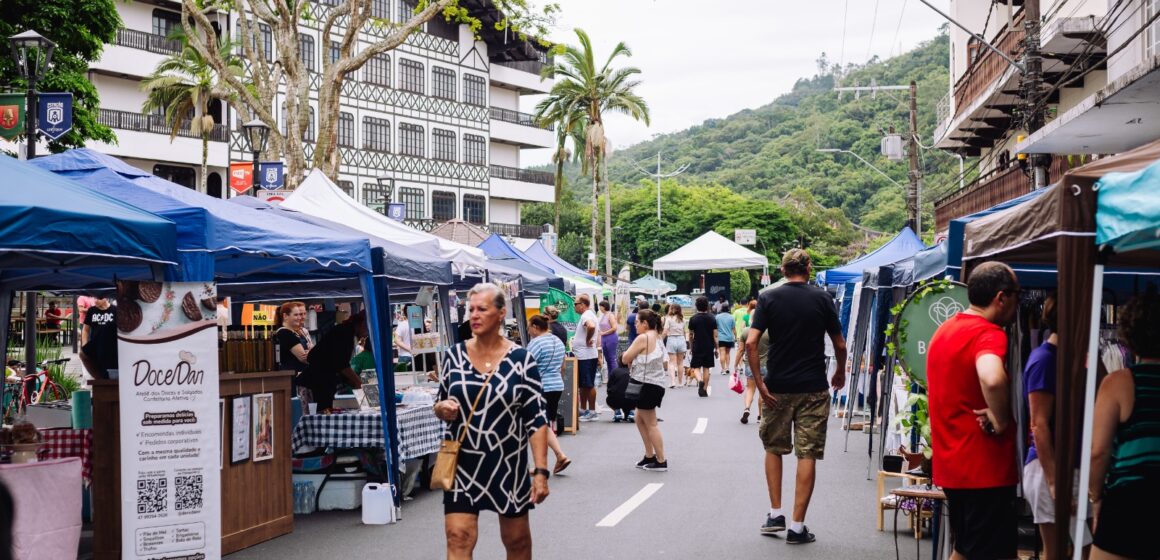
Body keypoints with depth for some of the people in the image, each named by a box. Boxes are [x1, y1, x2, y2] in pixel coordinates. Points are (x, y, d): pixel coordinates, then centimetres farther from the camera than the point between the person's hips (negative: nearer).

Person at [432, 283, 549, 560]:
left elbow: (536, 420, -8)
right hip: (462, 464, 2)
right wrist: (442, 409, -12)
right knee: (458, 537, -8)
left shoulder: (520, 359, -7)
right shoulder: (454, 355, 1)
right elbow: (441, 406, 12)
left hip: (508, 463, -1)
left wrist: (541, 471, -13)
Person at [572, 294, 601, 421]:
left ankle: (592, 412, 2)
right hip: (583, 356, 10)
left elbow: (591, 326, -38)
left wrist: (588, 340, -23)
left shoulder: (586, 315, -17)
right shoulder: (588, 315, 16)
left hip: (586, 357, -10)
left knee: (589, 385, -4)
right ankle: (583, 410, 24)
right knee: (583, 385, 16)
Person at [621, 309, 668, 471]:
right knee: (640, 420, 19)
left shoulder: (643, 338, -17)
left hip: (647, 385, -10)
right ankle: (650, 456, 24)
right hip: (656, 384, 10)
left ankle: (661, 461, 3)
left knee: (651, 424, -2)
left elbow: (625, 359, -14)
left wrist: (629, 356, 8)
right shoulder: (657, 338, 13)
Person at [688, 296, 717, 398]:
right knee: (706, 368, 9)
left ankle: (700, 380, -22)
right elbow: (715, 335, -2)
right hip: (709, 347, 1)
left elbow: (690, 335, 2)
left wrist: (690, 347, 13)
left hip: (697, 347, -1)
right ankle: (705, 389, 10)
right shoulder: (712, 319, -2)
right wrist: (716, 348, 6)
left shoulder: (693, 319, -4)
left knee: (696, 367, 7)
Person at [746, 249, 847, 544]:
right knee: (807, 455, 3)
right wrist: (840, 373, 22)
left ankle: (775, 514, 15)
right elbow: (840, 345, 4)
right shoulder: (822, 298, 0)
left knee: (774, 448, 18)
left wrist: (760, 384, -8)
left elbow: (751, 343, -12)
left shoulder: (768, 298, -1)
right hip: (813, 388, -1)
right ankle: (797, 526, 2)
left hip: (777, 388, 1)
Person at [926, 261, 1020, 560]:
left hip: (951, 463, 9)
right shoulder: (989, 333, -18)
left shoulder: (945, 329, 12)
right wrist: (1000, 420, -24)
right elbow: (992, 378, -40)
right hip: (984, 467, -9)